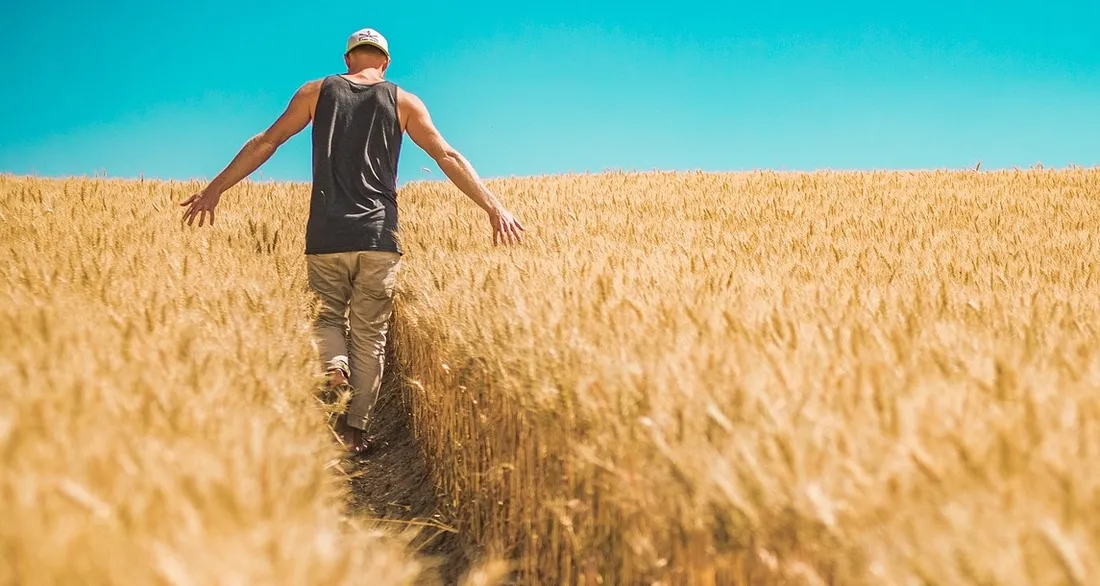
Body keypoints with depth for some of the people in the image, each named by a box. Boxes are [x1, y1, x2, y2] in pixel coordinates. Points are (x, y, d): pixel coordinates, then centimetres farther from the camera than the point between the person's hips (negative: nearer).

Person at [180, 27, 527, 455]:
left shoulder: (316, 92, 11)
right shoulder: (403, 102, 9)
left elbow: (265, 142, 8)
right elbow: (448, 157, 3)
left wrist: (216, 188, 12)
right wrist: (494, 207, 2)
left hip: (326, 235, 1)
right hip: (379, 237, 0)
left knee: (328, 314, 17)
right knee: (370, 333, 7)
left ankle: (334, 366, -15)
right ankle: (356, 427, 5)